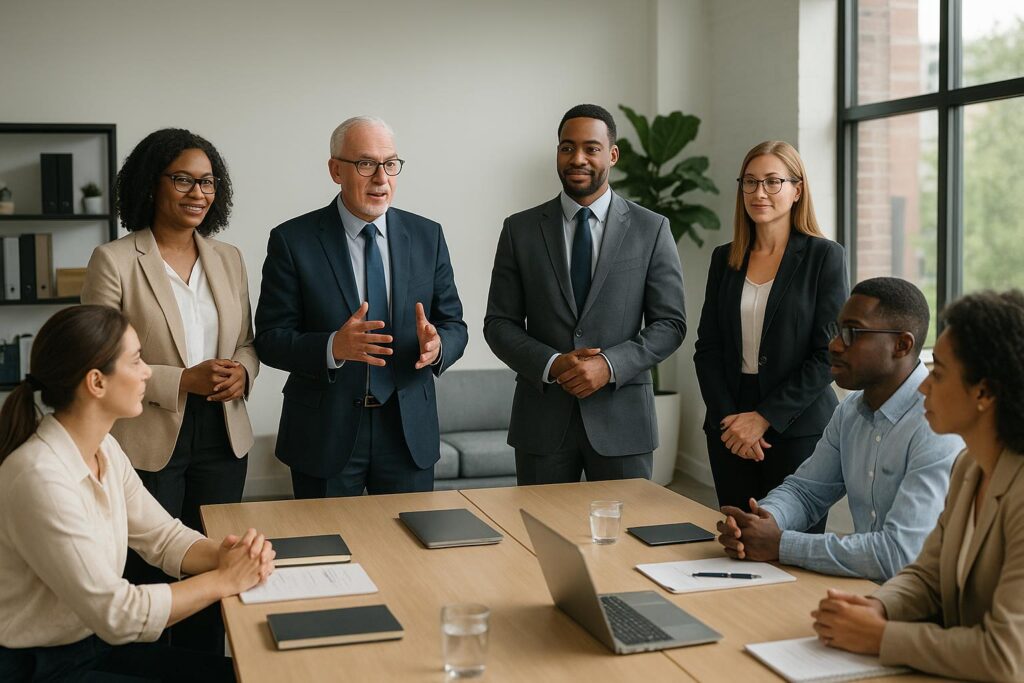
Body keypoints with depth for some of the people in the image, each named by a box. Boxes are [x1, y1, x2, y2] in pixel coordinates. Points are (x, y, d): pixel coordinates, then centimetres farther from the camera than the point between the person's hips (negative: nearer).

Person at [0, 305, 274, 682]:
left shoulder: (104, 448, 0)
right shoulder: (41, 479, -28)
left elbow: (163, 535, 7)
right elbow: (117, 614, -25)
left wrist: (224, 556, -13)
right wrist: (224, 580, -18)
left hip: (95, 640, 8)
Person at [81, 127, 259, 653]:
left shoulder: (228, 259, 7)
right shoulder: (114, 261, -8)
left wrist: (242, 372, -8)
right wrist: (183, 380, -20)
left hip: (222, 437, 5)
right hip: (148, 442, -4)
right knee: (147, 577, 7)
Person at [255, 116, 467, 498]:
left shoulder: (427, 236, 3)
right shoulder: (292, 240, -5)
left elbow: (454, 325, 6)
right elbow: (269, 339, -8)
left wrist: (437, 345, -18)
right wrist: (333, 347, -26)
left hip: (410, 431, 3)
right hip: (325, 434, -2)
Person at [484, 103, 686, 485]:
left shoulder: (651, 229, 3)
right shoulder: (519, 230, 4)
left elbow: (670, 323, 1)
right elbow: (498, 324, 4)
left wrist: (610, 365, -14)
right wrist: (551, 364, -13)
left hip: (622, 420, 0)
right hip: (542, 418, 1)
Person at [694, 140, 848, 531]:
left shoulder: (824, 256, -3)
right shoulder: (725, 259, 10)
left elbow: (827, 354, -8)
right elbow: (707, 348, 8)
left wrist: (765, 418, -12)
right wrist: (729, 418, -6)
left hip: (798, 428, -4)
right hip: (730, 430, 4)